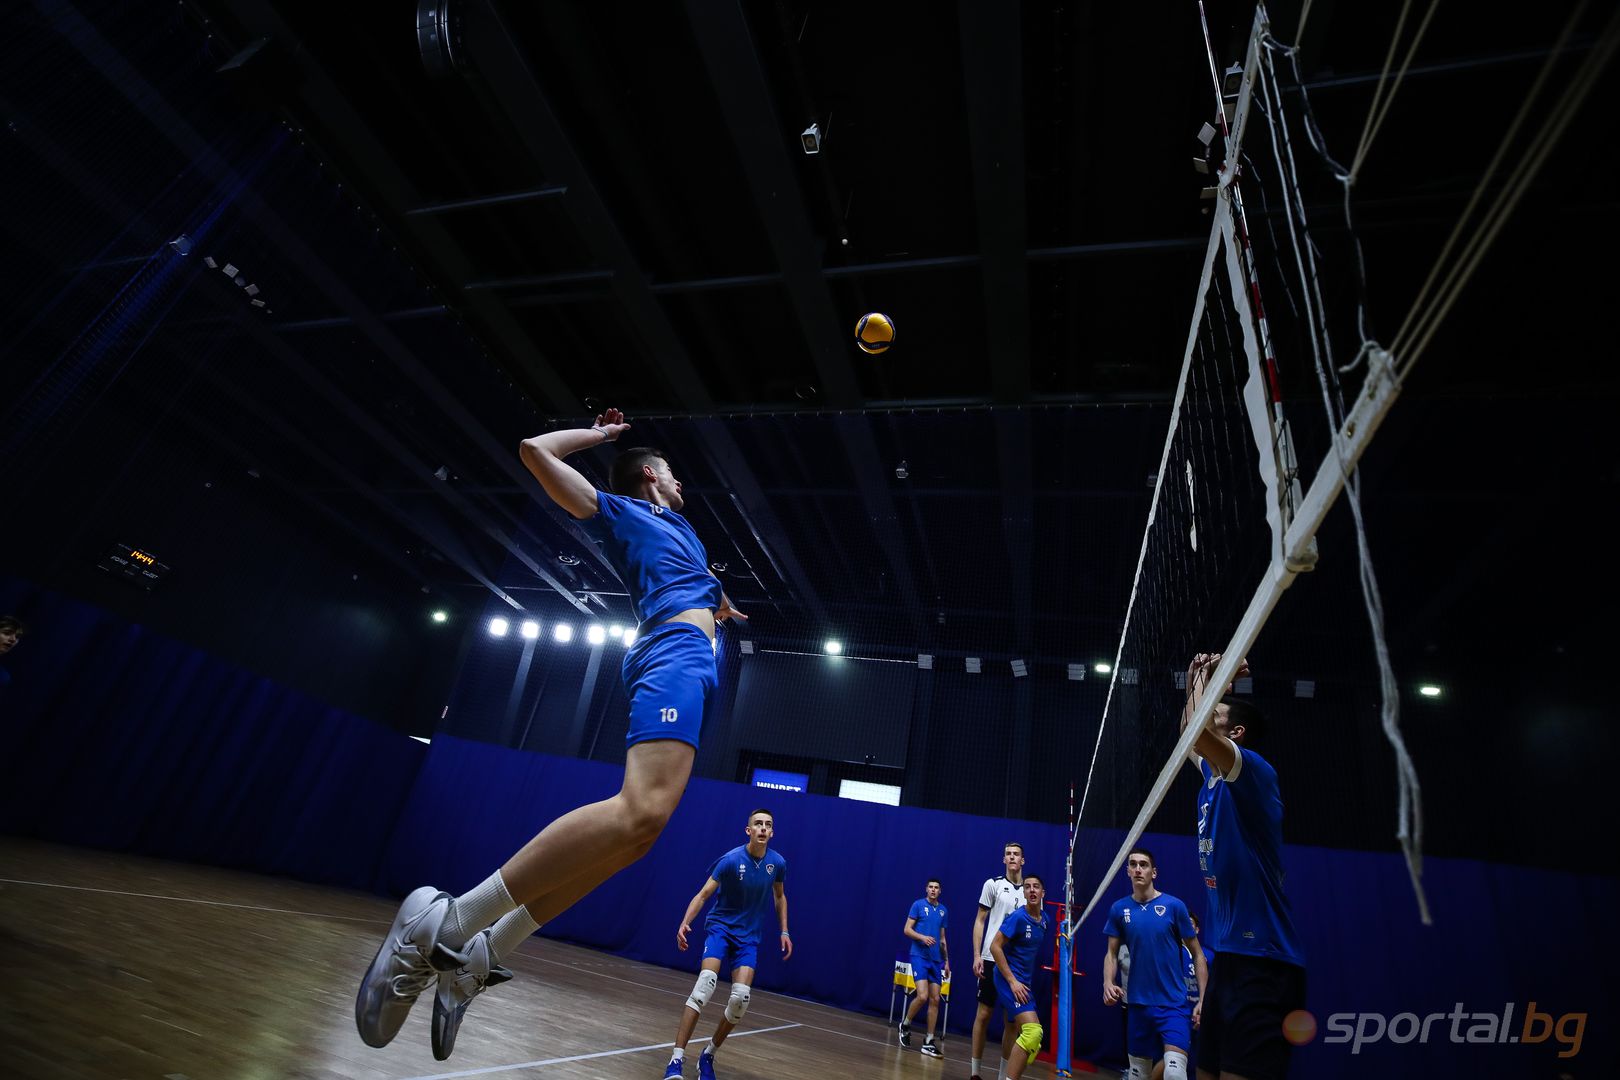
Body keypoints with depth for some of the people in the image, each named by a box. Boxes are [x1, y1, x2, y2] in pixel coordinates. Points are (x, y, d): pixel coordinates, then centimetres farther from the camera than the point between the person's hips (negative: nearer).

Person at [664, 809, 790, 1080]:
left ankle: (708, 1055, 11)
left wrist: (784, 931, 9)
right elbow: (703, 894, -16)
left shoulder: (778, 863, -6)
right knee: (706, 983, -25)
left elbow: (780, 897, 14)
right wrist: (685, 923, -30)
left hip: (749, 937, 3)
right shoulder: (731, 859, -17)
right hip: (721, 927, -3)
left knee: (741, 997, -12)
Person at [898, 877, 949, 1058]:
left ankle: (929, 1042, 11)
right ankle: (905, 1024, 10)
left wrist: (946, 961, 16)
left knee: (935, 999, 1)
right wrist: (922, 937, -21)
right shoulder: (918, 905, -3)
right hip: (919, 956, -5)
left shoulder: (943, 910, 12)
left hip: (936, 960, 5)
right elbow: (907, 930, -5)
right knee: (923, 996, -16)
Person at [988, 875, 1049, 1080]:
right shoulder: (1018, 917, -16)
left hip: (1022, 982, 8)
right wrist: (1012, 981, -18)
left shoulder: (1044, 919, 6)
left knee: (1015, 1034, 15)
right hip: (1010, 979, -8)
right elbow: (995, 947, -17)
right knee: (1033, 1032, -21)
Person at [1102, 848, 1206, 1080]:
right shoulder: (1119, 909, 1)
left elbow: (1197, 954, 1)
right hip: (1138, 1003, 3)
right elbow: (1112, 954, 7)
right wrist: (1108, 983, -10)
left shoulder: (1174, 906, -6)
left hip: (1174, 1003, -3)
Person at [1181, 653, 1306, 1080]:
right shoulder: (1213, 776, 12)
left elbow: (1196, 732, -31)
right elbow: (1190, 738, 33)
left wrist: (1206, 677, -13)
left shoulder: (1255, 771, -12)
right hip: (1229, 956, 9)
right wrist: (1199, 680, 25)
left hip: (1262, 963, -9)